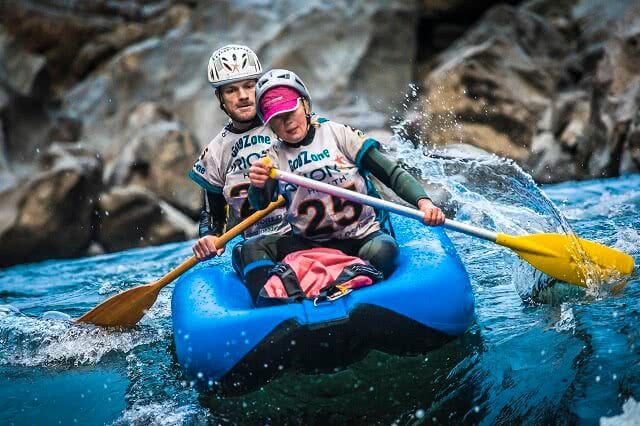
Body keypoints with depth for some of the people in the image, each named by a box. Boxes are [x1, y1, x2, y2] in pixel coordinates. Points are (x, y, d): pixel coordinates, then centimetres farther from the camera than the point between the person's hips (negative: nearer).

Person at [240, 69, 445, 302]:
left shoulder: (338, 134, 0)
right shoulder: (275, 155, 9)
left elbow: (392, 173, -4)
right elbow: (260, 205, -4)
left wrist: (423, 202, -22)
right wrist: (258, 187, -29)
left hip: (361, 238, -2)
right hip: (308, 245, 3)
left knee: (381, 250, -34)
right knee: (253, 249, -20)